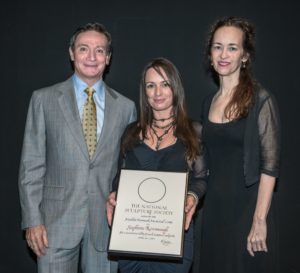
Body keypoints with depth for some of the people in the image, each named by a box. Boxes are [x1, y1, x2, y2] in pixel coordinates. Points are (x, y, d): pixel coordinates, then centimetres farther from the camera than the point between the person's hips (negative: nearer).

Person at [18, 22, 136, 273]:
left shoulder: (125, 107, 6)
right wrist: (32, 220, -6)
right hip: (57, 221, -1)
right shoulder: (44, 99, 2)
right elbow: (31, 165, 0)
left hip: (106, 222, 2)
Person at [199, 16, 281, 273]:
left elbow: (270, 165, -14)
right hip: (214, 208, 6)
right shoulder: (210, 101, 7)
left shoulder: (260, 100, -10)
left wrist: (260, 220, -18)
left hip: (247, 206, -5)